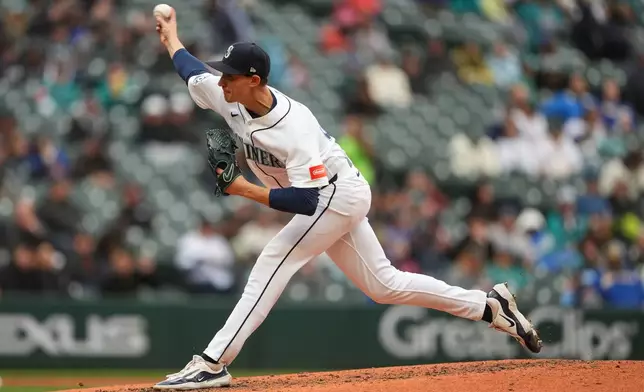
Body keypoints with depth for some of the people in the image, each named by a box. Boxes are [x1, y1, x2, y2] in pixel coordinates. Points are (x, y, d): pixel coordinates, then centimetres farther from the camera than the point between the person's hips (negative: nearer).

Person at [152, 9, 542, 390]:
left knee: (272, 265, -19)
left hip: (338, 194, -9)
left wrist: (245, 190, -39)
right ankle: (490, 305, 19)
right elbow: (195, 73, 12)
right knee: (384, 285, 12)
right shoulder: (231, 97, -11)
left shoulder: (294, 127, -33)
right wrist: (171, 39, 23)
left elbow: (305, 202, -38)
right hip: (331, 200, 9)